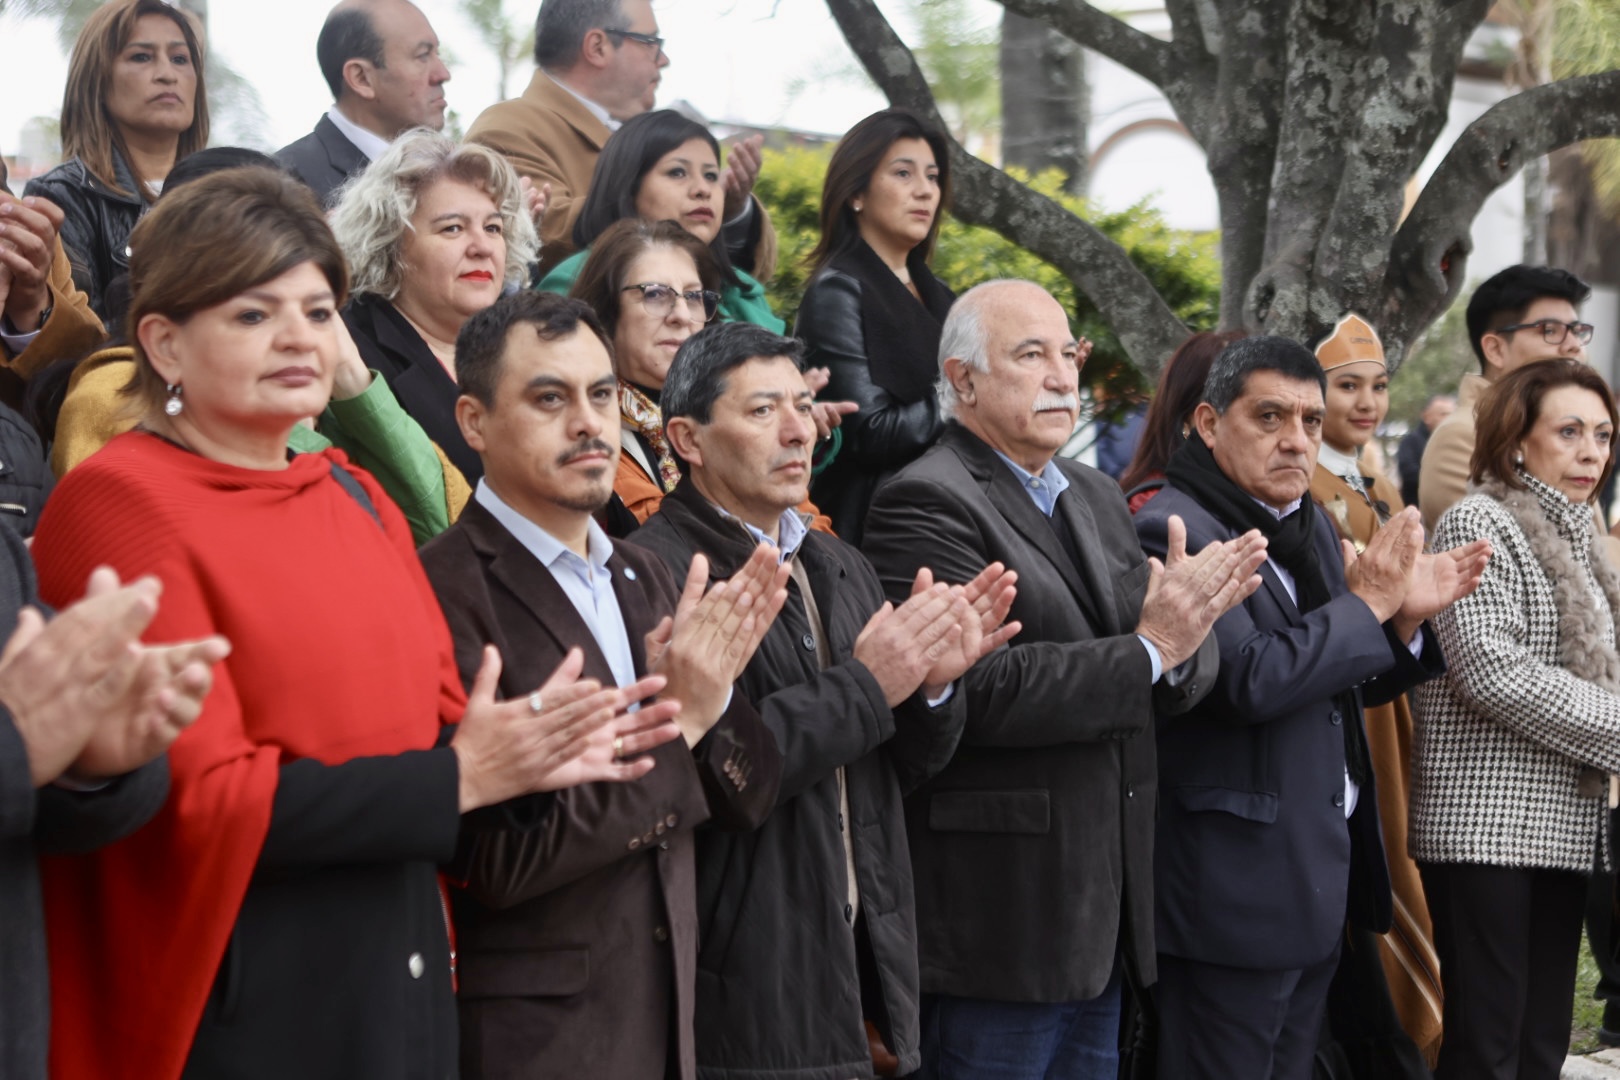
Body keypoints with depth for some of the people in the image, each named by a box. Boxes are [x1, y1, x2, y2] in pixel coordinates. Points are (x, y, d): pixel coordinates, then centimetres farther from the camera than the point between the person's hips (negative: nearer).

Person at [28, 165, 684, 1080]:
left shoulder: (358, 499, 12)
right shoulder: (121, 503, -11)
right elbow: (197, 795, -17)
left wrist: (537, 751, -6)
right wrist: (459, 779, -16)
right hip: (232, 1005, -7)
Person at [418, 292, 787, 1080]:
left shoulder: (644, 580, 8)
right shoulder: (445, 593, -15)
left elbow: (744, 798, 8)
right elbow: (496, 858, -19)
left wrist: (711, 693, -10)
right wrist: (672, 723, -20)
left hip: (665, 1016, 7)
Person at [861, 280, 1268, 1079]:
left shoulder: (1097, 497, 15)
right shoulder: (926, 504, -12)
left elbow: (1182, 676, 9)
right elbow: (981, 689, -22)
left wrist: (1187, 629, -14)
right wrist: (1148, 651, -18)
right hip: (1001, 917, -8)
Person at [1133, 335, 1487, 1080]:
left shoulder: (1311, 527, 13)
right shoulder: (1172, 530, -15)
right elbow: (1251, 680, -26)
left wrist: (1405, 620, 2)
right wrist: (1366, 603, -15)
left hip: (1320, 877, 9)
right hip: (1236, 888, -9)